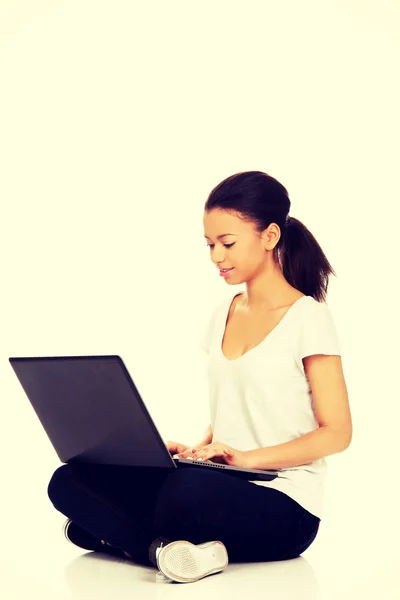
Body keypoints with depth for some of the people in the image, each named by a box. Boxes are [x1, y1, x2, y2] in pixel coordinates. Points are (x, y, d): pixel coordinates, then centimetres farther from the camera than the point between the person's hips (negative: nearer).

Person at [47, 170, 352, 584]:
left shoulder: (307, 317, -5)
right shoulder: (223, 316, 16)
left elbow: (336, 433, -8)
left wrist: (248, 457, -18)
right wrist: (198, 449, 0)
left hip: (285, 506, -7)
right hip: (225, 486, 7)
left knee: (188, 489, -41)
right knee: (70, 481, -13)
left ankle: (115, 535, -12)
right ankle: (180, 548, -27)